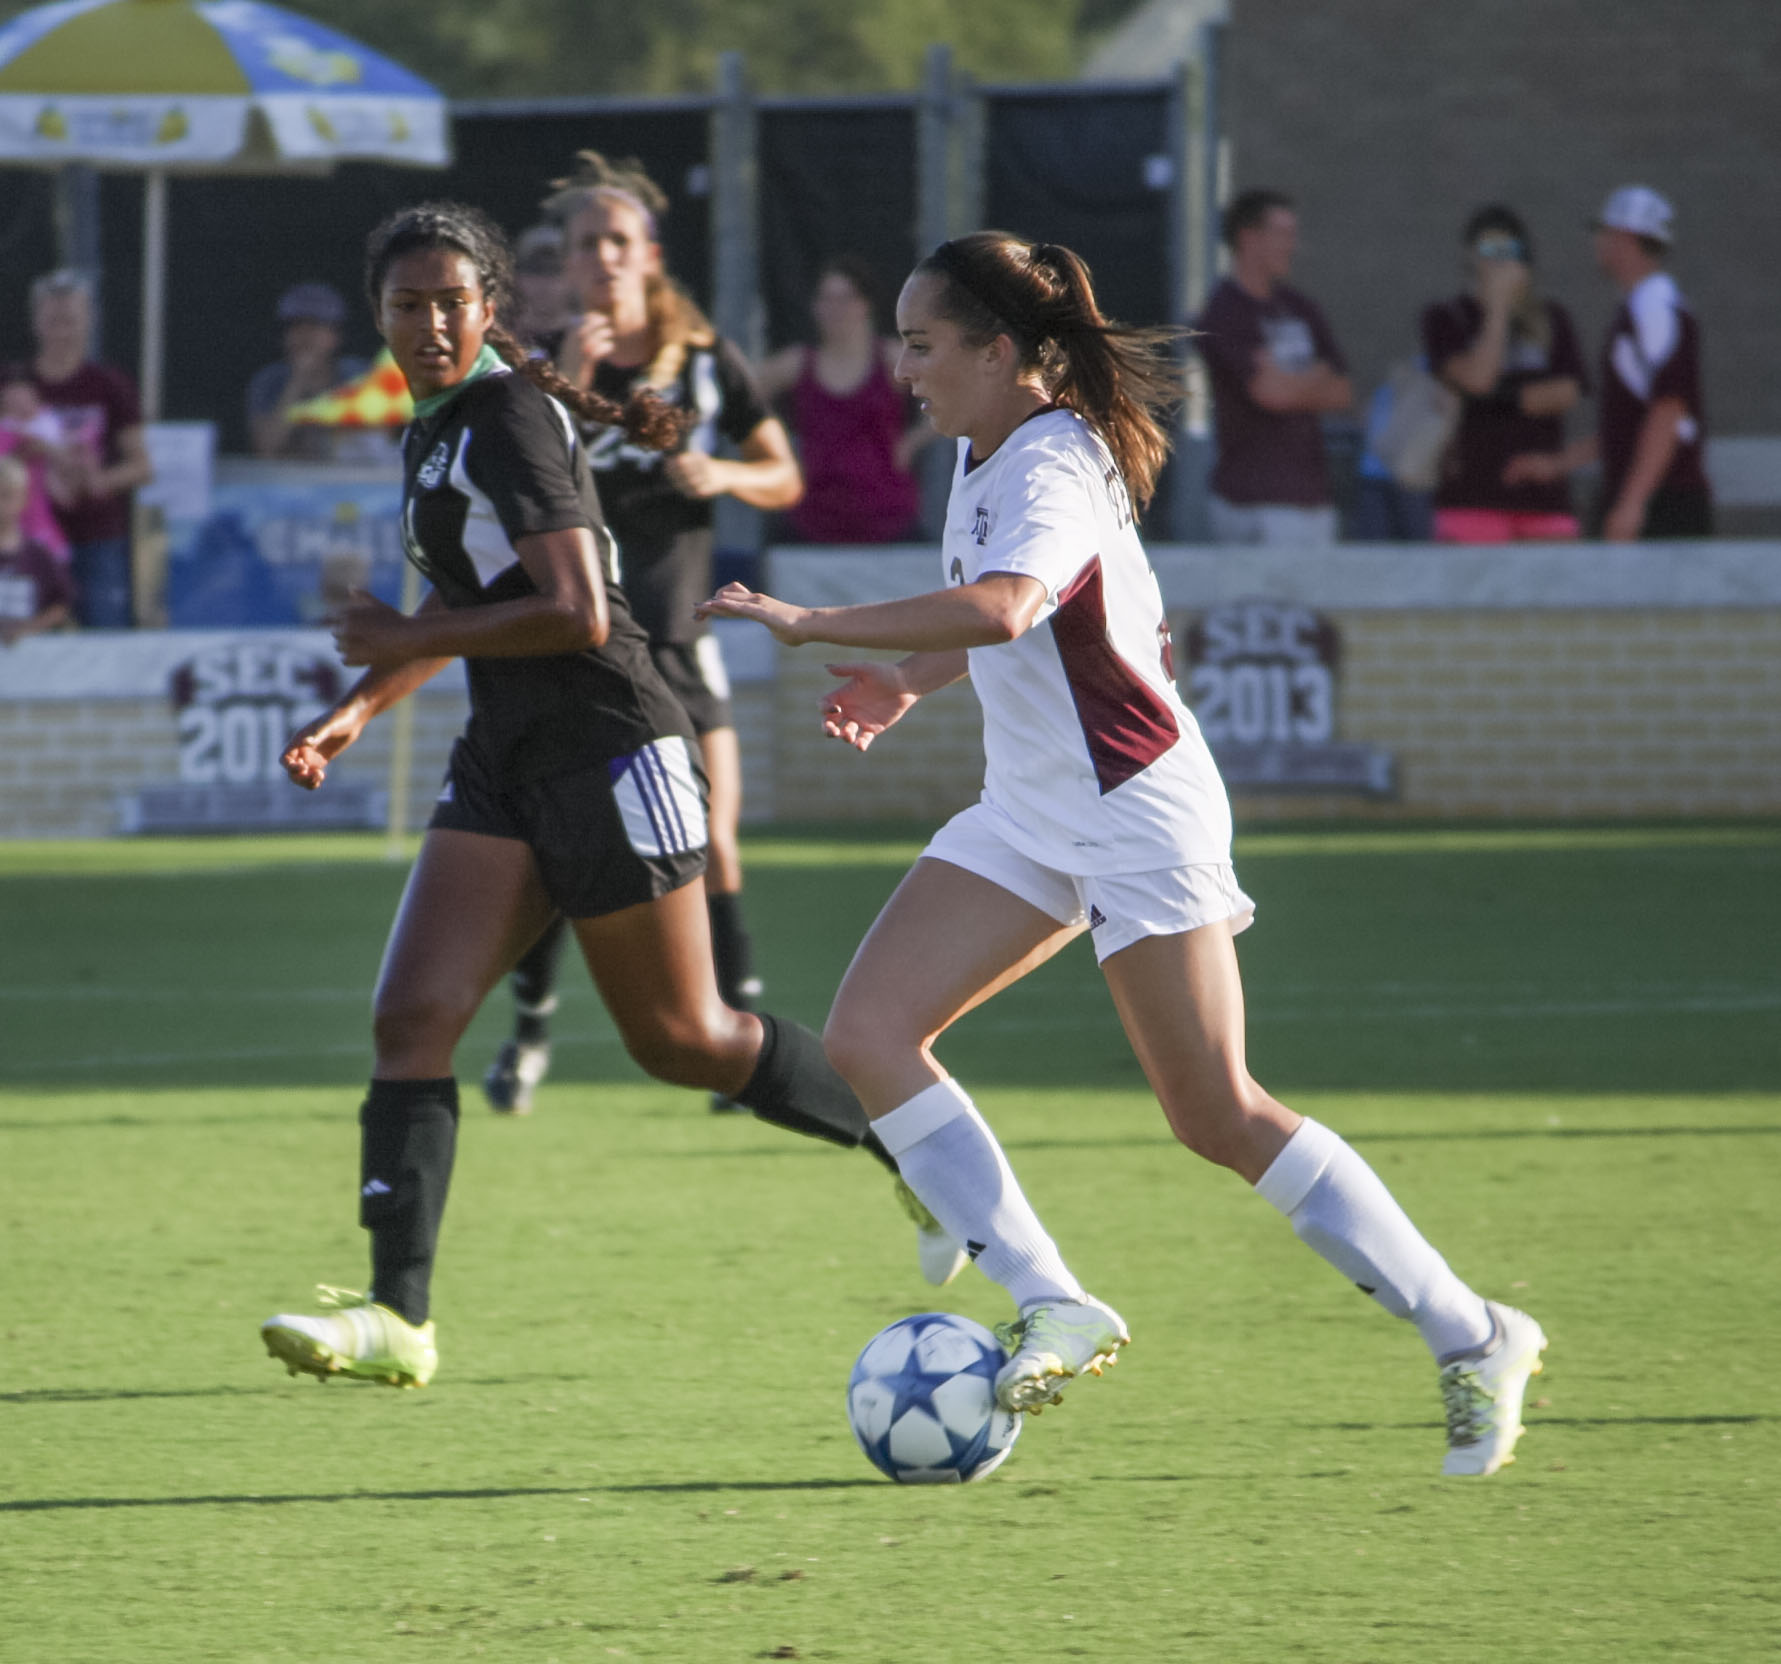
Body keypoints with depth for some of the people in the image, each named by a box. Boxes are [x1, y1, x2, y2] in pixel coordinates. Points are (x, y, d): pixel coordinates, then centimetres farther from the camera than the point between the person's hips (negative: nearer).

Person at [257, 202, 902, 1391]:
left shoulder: (511, 421, -16)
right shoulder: (440, 424, 13)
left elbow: (577, 616, -23)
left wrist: (405, 642, -15)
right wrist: (361, 709, 17)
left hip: (608, 749, -9)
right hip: (508, 759, 9)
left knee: (680, 1040, 1)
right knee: (413, 1016, -7)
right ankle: (398, 1315, -12)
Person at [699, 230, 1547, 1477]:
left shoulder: (1052, 469, -22)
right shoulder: (983, 454, 7)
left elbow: (1001, 608, -43)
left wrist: (814, 625, -39)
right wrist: (908, 679, 12)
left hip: (1135, 809, -9)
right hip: (1030, 816, 10)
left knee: (1218, 1117, -10)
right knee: (867, 1034, -5)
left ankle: (1470, 1339, 0)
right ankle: (1054, 1308, -7)